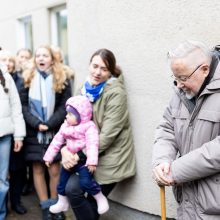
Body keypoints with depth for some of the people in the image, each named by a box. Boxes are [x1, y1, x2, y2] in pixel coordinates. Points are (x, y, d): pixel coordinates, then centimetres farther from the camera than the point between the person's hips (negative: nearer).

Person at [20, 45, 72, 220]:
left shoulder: (62, 80, 2)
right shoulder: (27, 79, 6)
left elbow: (65, 106, -4)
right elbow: (22, 105, 0)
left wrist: (49, 124, -15)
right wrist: (36, 123, -13)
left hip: (55, 132, -1)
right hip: (33, 132, 1)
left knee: (54, 170, 0)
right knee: (38, 169, 5)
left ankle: (55, 205, 16)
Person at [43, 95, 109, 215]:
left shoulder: (89, 127, -18)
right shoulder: (65, 127, 4)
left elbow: (92, 145, -28)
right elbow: (56, 141, 9)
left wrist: (92, 161, -38)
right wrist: (49, 156, 9)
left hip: (83, 160, -7)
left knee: (85, 182, -24)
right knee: (62, 181, 16)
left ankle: (100, 198, -1)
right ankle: (62, 202, 40)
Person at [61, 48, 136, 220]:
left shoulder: (116, 93, -17)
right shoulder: (85, 90, 4)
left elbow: (107, 135, -21)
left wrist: (80, 156, -21)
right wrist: (65, 149, -11)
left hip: (110, 158, -6)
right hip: (92, 156, 6)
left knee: (73, 189, -11)